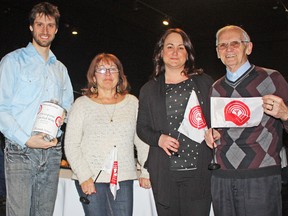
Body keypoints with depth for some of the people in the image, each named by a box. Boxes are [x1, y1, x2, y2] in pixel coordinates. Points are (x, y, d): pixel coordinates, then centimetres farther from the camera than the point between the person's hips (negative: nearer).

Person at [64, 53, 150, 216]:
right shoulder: (82, 104, 3)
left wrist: (146, 172, 3)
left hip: (123, 178, 2)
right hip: (91, 178, -1)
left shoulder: (132, 102, 10)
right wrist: (83, 176, -9)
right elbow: (71, 145, 0)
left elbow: (142, 140, 11)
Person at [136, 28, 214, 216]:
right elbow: (142, 127, 12)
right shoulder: (149, 90, 10)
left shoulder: (204, 82, 9)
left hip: (199, 171, 0)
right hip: (165, 173, 1)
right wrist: (158, 138, -7)